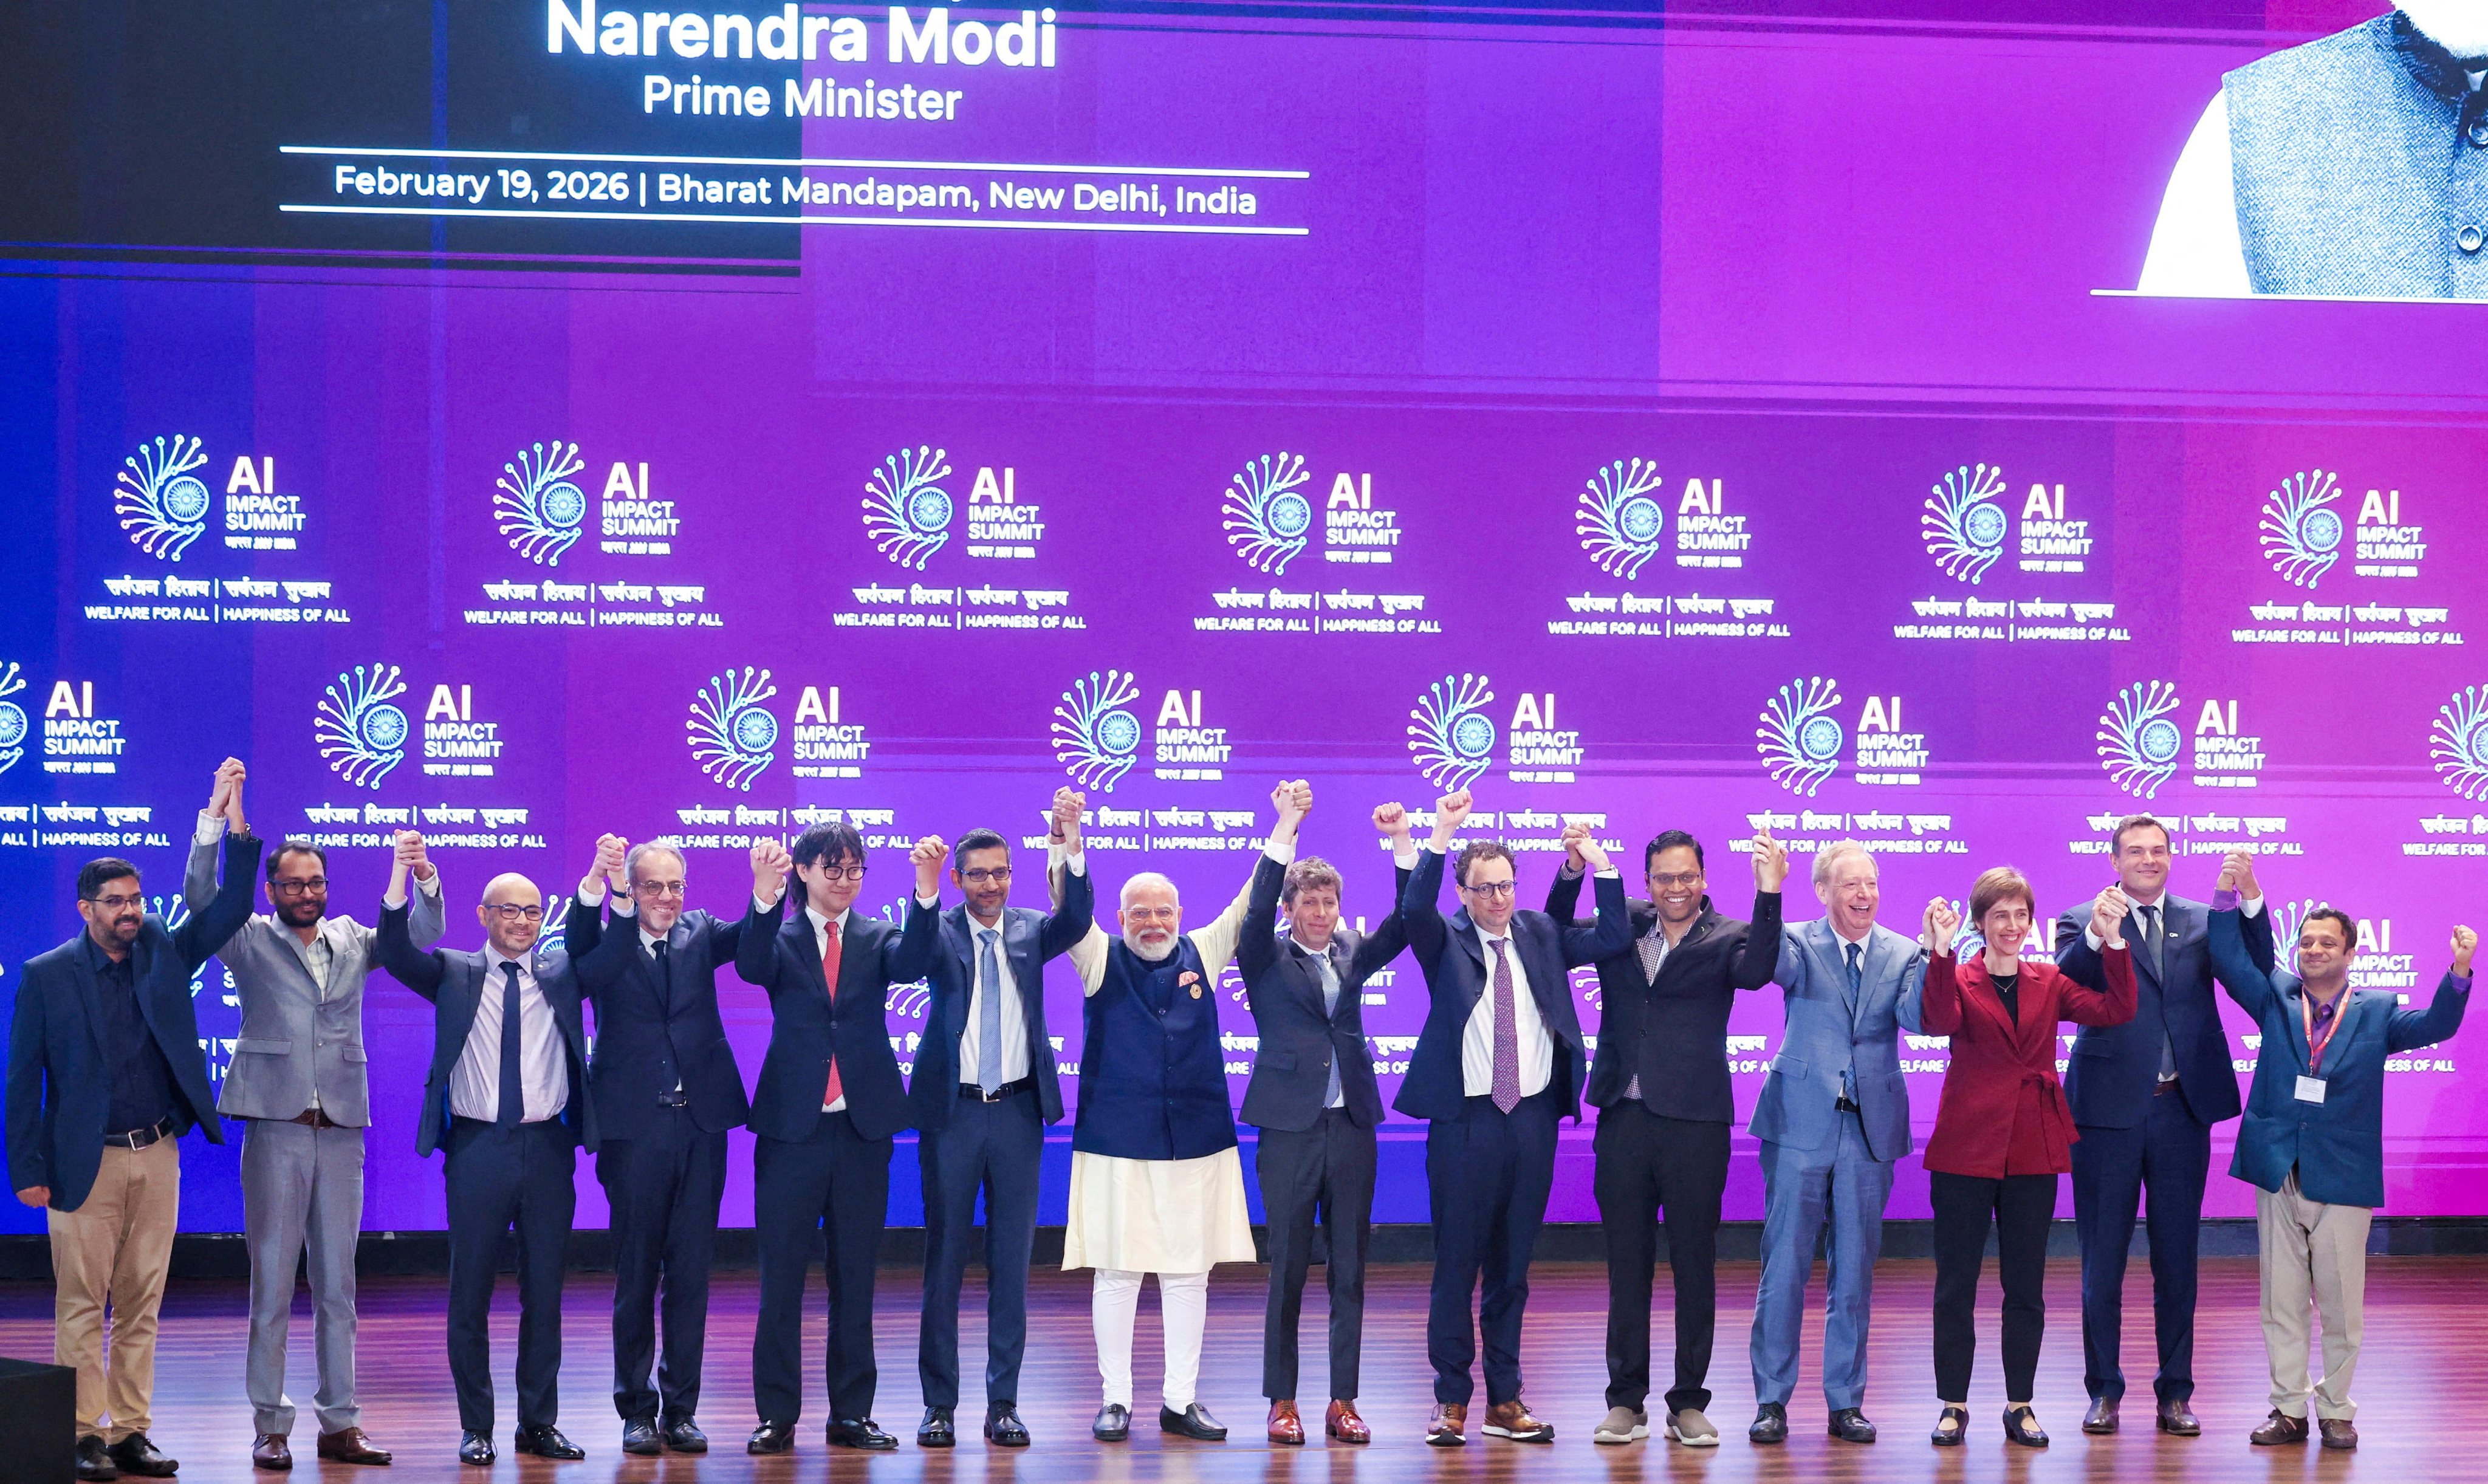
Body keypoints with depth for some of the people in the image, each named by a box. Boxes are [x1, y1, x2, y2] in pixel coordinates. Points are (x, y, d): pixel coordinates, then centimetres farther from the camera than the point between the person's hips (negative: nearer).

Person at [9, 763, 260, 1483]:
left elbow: (230, 908, 0)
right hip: (86, 1161, -3)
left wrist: (234, 822, -13)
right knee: (82, 1306, -1)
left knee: (142, 1304, 6)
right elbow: (23, 1076, -1)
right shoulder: (45, 976, -1)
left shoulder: (163, 953, 8)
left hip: (157, 1156, 4)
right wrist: (28, 1170, -7)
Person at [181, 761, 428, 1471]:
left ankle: (340, 1422, 11)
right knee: (272, 1280, -1)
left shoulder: (351, 939, 14)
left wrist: (425, 880, -11)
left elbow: (422, 933, 9)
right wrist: (217, 820, -22)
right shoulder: (252, 941, 4)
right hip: (276, 1126, -3)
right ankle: (270, 1425, 4)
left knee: (337, 1283, 7)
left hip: (341, 1128, 3)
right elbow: (201, 897, -10)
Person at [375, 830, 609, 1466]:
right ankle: (476, 1427, 12)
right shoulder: (454, 973, 5)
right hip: (477, 1147, -1)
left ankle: (539, 1423, 17)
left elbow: (586, 935, -7)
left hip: (548, 1148, 2)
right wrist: (402, 877, -27)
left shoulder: (560, 972, 10)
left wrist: (596, 880, -27)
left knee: (545, 1292, 8)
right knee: (470, 1293, 3)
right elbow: (397, 954, -10)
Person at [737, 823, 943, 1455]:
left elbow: (911, 963, -13)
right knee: (782, 1275, 1)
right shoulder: (780, 938, 4)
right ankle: (777, 1415, 8)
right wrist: (765, 895, -36)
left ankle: (852, 1413, 14)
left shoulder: (877, 938, 9)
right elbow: (751, 967, -18)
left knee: (855, 1276, 7)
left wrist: (927, 888, -29)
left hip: (863, 1126, 2)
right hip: (792, 1126, -2)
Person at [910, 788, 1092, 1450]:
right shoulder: (940, 933, 0)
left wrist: (1071, 849, -31)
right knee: (944, 1257, 3)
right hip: (952, 1110, -2)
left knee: (1012, 1258, 5)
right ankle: (939, 1403, 9)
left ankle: (1004, 1403, 11)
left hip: (1017, 1109, 2)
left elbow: (1077, 920, -14)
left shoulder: (1030, 930, 5)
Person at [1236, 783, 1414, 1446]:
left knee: (1350, 1270, 5)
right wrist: (1285, 827, -24)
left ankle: (1343, 1401, 10)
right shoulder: (1267, 958, 1)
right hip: (1290, 1127, -3)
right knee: (1288, 1269, 0)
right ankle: (1282, 1402, 7)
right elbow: (1258, 909, -16)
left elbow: (1405, 922, 0)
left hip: (1352, 1126, 4)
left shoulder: (1352, 954, 11)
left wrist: (1402, 842, -11)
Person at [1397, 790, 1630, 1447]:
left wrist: (1598, 861, -11)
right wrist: (1441, 835, -29)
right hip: (1465, 1121, -3)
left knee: (1513, 1266, 10)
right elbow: (1413, 909, -19)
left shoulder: (1541, 936, 10)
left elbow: (1615, 936, 1)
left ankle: (1505, 1400, 16)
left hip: (1533, 1118, 3)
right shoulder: (1446, 942, 1)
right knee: (1456, 1264, 0)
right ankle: (1451, 1401, 7)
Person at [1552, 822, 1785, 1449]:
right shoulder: (1621, 925, 9)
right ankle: (1626, 1402, 15)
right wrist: (1573, 872, -4)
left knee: (1695, 1266, 4)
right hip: (1624, 1119, 3)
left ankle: (1689, 1404, 11)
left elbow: (1755, 970, -20)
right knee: (1626, 1263, 8)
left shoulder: (1724, 937, -1)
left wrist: (1768, 895, -31)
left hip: (1695, 1121, -3)